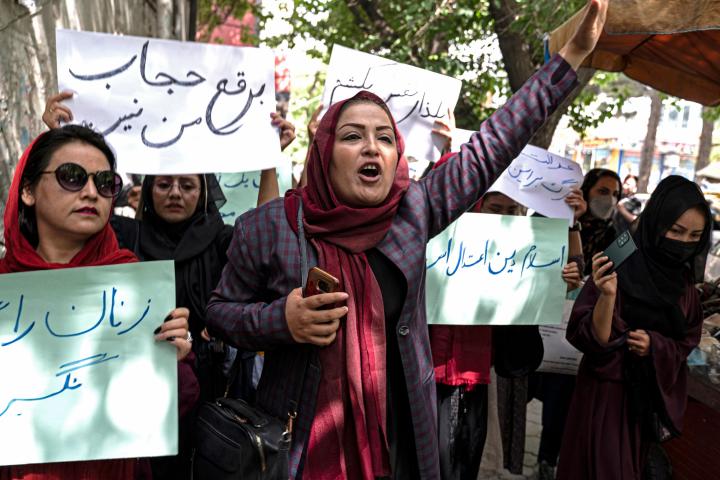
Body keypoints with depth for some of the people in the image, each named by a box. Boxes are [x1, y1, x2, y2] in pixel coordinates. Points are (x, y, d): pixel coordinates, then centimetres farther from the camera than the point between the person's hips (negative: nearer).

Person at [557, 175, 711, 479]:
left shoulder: (683, 281, 1)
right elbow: (593, 339, -22)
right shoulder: (617, 269, -18)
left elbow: (687, 343, 8)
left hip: (654, 395, 6)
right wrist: (607, 296, -39)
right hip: (607, 391, -6)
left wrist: (655, 345, -12)